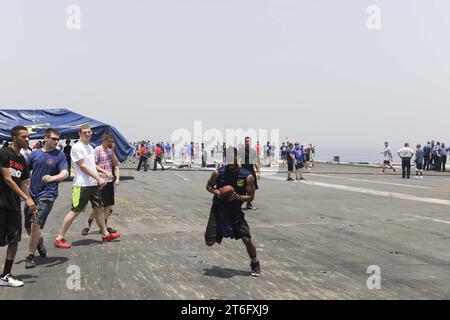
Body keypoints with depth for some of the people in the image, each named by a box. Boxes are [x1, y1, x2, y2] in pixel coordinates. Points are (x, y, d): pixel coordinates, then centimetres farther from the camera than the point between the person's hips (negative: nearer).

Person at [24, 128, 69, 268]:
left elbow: (65, 173, -13)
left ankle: (30, 257, -1)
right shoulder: (35, 153, 6)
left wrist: (52, 178, -32)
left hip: (47, 195, -4)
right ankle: (39, 241, 43)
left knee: (36, 225, -14)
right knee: (28, 226, 12)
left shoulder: (60, 155, -3)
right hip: (32, 194, 4)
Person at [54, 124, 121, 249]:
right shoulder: (77, 147, -11)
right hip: (82, 185, -8)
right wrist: (99, 178, -18)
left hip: (93, 184, 8)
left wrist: (98, 180, 8)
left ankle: (105, 234, 28)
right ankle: (59, 238, 2)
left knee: (99, 208, 15)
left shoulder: (90, 148, 15)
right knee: (75, 211, -6)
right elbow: (83, 166, -17)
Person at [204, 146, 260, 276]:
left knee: (247, 239, -7)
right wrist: (215, 191, -16)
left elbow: (250, 197, -5)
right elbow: (208, 186, 6)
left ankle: (255, 263, 20)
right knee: (209, 242, -4)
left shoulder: (247, 176, -12)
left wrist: (238, 197, -24)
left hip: (235, 211, 0)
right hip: (218, 210, 0)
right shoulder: (218, 173, -11)